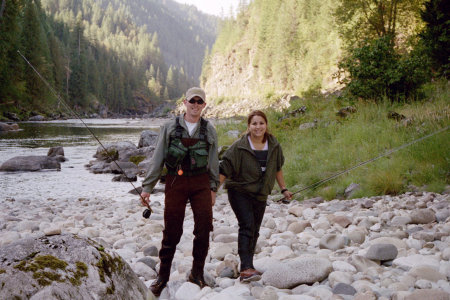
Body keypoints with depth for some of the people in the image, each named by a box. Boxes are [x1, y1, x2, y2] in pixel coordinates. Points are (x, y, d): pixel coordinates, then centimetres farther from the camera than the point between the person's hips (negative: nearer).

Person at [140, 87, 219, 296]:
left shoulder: (209, 130, 8)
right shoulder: (170, 128, 4)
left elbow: (213, 161, 14)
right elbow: (157, 159, 4)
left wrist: (213, 188, 11)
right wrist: (147, 187, 1)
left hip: (201, 182, 1)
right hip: (175, 182, -1)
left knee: (204, 228, -5)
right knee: (172, 231, 0)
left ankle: (197, 274, 11)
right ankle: (163, 276, 16)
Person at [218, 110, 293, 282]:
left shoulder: (273, 146, 2)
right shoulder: (239, 147, -12)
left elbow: (277, 169, 17)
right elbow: (224, 170, -11)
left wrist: (283, 189, 20)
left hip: (260, 195, 5)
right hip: (239, 192, -5)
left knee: (254, 231, 8)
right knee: (247, 225, -21)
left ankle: (247, 268, 18)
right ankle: (246, 268, -27)